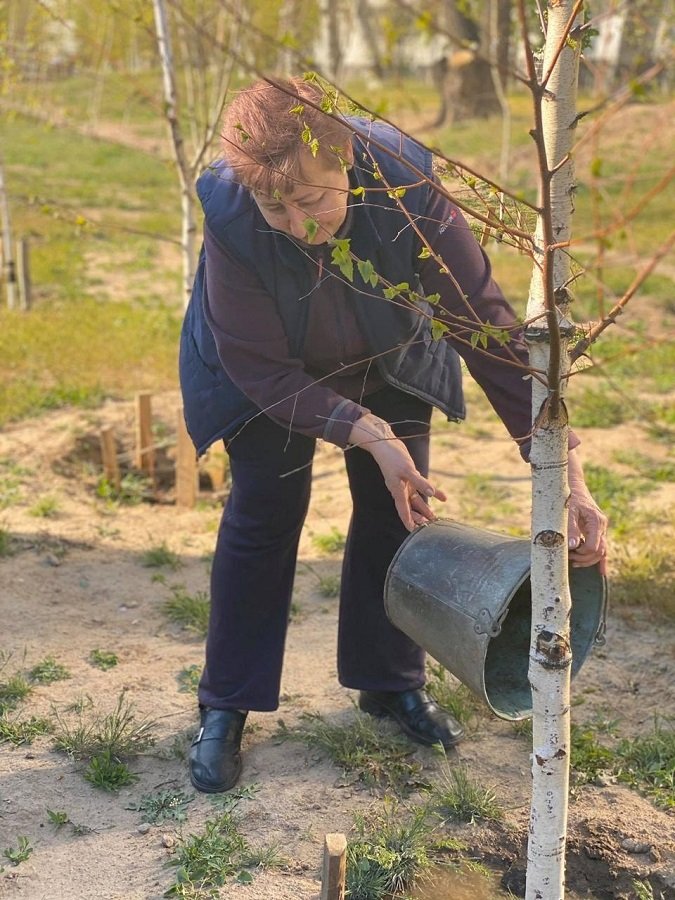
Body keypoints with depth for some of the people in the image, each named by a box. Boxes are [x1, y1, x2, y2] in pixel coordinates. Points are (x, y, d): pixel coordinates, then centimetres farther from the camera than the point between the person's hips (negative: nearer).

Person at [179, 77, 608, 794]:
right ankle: (225, 707, 10)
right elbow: (263, 368, -29)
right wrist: (370, 436, -39)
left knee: (399, 506, 1)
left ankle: (390, 683, 22)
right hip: (270, 370, -1)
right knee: (263, 511, -6)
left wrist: (566, 473, -40)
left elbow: (489, 324, -35)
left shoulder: (406, 189, -37)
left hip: (388, 361, 2)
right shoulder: (230, 217, -37)